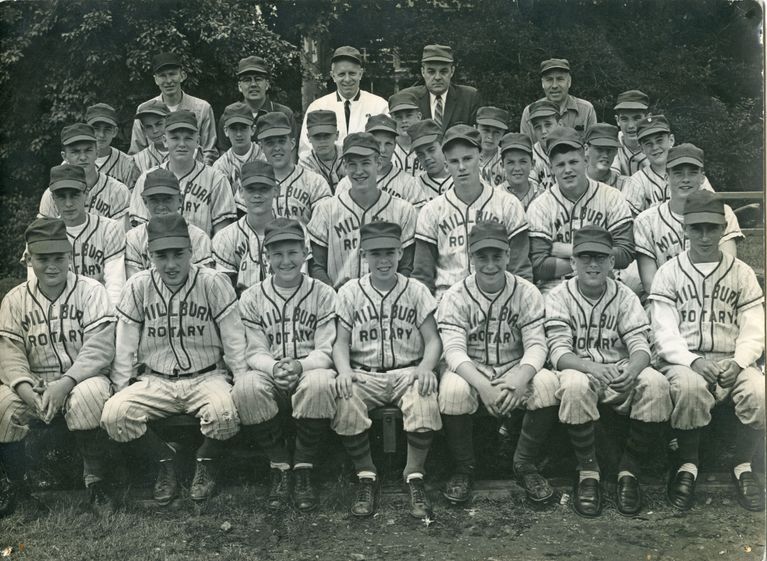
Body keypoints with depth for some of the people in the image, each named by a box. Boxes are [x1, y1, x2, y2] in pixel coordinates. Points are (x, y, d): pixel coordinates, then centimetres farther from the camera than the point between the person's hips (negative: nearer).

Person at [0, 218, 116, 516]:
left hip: (82, 378, -3)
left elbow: (99, 348, -12)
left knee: (88, 395, -37)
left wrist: (65, 383, -25)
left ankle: (96, 481, -16)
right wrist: (27, 390, -21)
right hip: (33, 384, 3)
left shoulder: (91, 291, -1)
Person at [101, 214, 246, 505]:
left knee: (224, 413, -35)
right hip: (154, 380, 2)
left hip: (206, 377, -2)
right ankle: (165, 459, 2)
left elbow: (234, 340, -1)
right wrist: (119, 389, 0)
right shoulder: (138, 287, 2)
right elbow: (124, 347, 6)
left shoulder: (213, 283, -4)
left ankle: (205, 462, 0)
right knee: (113, 414, -25)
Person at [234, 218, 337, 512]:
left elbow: (326, 351, -2)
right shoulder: (251, 297, 8)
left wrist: (300, 366, -24)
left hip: (310, 370, -1)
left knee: (320, 383, -37)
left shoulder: (323, 294, 5)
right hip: (269, 371, 1)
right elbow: (255, 352, 1)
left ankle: (304, 469, -19)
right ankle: (279, 466, -15)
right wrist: (274, 368, -23)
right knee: (245, 387, -33)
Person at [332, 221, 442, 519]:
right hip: (364, 374, 1)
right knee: (345, 403, -32)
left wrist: (426, 367, -16)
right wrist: (344, 370, -15)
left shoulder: (416, 290, 10)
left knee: (425, 400, -34)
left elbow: (433, 340, 5)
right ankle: (365, 476, -10)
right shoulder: (350, 292, 10)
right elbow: (341, 342, 7)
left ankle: (415, 477, -14)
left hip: (408, 371, 0)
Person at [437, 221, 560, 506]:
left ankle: (525, 464, -8)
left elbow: (536, 344, -8)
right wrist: (482, 385, -34)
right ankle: (463, 468, -9)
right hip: (470, 372, -1)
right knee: (452, 389, -35)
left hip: (515, 371, 1)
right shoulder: (455, 296, -4)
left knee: (547, 383, -29)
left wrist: (522, 376, -31)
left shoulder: (526, 293, 0)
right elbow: (454, 349, -15)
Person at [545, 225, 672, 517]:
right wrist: (592, 367, -33)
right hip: (579, 370, -2)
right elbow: (558, 352, -11)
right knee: (575, 385, -37)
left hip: (620, 375, 2)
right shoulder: (559, 296, 0)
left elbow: (640, 345, -5)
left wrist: (632, 370, -30)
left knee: (656, 384, -29)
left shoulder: (624, 296, 6)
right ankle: (588, 471, -15)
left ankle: (629, 468, -9)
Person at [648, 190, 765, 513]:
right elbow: (665, 334, -2)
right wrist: (694, 362, -20)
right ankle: (687, 466, -12)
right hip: (683, 360, -2)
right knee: (690, 387, -37)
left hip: (733, 362, 2)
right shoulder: (668, 273, 9)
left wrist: (737, 363, -16)